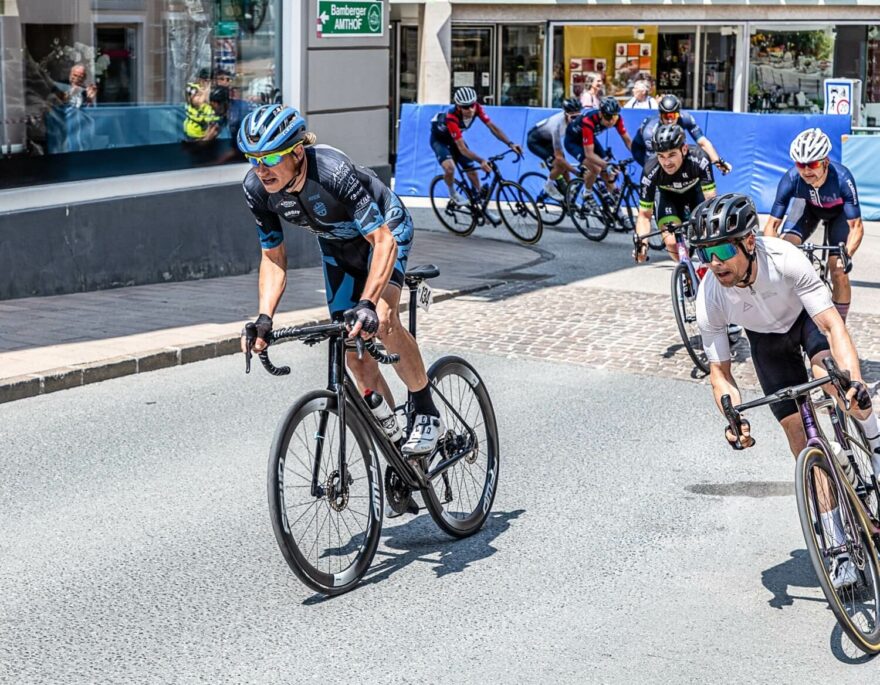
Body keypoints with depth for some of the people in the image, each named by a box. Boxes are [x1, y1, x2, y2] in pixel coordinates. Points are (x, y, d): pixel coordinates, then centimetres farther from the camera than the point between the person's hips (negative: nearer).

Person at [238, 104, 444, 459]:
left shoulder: (332, 170, -41)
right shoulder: (256, 188, -24)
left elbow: (383, 241, -41)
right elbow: (273, 256, -13)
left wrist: (368, 304, -54)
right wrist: (264, 318, -27)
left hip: (384, 229, -5)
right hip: (338, 244, 6)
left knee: (380, 320, -28)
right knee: (351, 347, 0)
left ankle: (427, 414, -10)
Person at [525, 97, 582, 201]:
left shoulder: (576, 118, -23)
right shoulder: (557, 126, -42)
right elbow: (559, 157, -39)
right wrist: (577, 172, -39)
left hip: (547, 139, 7)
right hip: (534, 141, -7)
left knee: (565, 167, -3)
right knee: (559, 164, -22)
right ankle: (549, 185, 5)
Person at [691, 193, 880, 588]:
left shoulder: (785, 260, -39)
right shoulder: (709, 300, -31)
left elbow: (832, 324, -40)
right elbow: (720, 371, -22)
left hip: (807, 315, -2)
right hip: (767, 339, 2)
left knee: (831, 376, -36)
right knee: (800, 436, -4)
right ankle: (840, 547, 3)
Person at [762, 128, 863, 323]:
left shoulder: (842, 178, -39)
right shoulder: (791, 178, -34)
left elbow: (856, 226, -37)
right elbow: (772, 224, -29)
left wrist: (846, 255, -53)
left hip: (839, 212, -2)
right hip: (808, 206, 2)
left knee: (838, 272, -13)